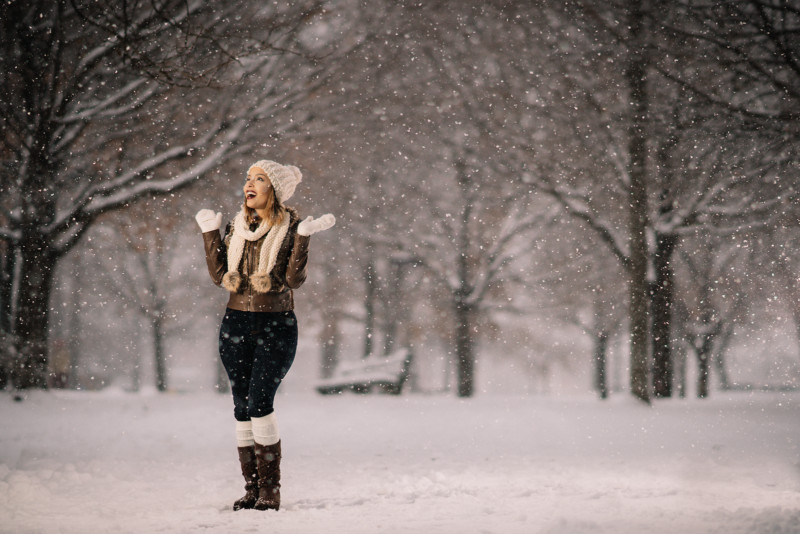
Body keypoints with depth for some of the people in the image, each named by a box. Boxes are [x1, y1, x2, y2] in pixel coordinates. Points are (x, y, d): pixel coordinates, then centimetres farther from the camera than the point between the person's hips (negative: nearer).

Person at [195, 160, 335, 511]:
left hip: (276, 326, -5)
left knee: (259, 402, -16)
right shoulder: (237, 227, 11)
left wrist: (303, 238, -20)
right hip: (236, 324, 5)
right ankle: (252, 489, 10)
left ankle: (270, 490, -9)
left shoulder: (290, 227, -3)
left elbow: (294, 279, -13)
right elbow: (219, 276, 7)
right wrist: (210, 233, 8)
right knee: (242, 409, 2)